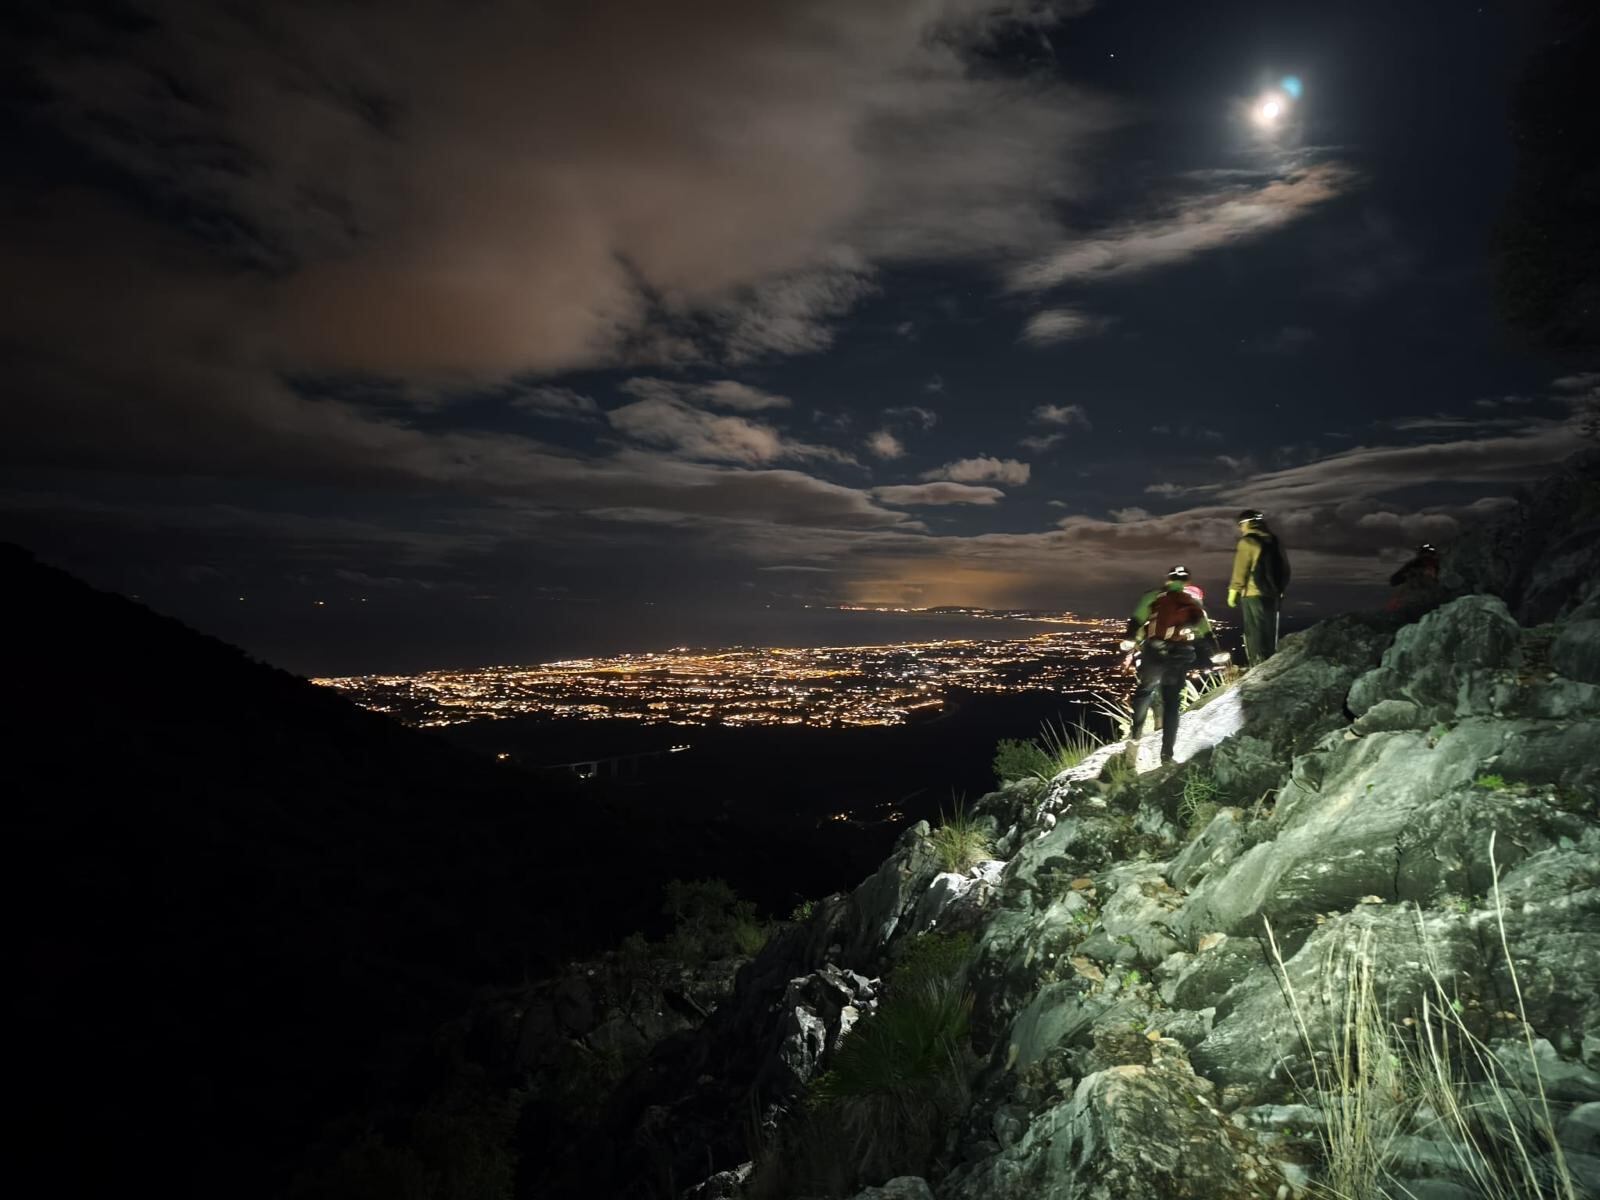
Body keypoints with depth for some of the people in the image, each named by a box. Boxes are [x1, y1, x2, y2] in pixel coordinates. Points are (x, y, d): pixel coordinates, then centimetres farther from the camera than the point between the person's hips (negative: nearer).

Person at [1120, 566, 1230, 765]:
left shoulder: (1153, 596, 12)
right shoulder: (1195, 603, 17)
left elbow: (1137, 620, 2)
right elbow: (1206, 631, 15)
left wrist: (1130, 641, 4)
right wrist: (1215, 655, 22)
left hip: (1154, 653, -1)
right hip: (1182, 656, 1)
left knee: (1145, 692, 17)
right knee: (1172, 703, 6)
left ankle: (1134, 736, 2)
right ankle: (1167, 753, 5)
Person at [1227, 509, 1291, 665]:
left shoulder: (1247, 542, -11)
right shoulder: (1274, 541, 12)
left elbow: (1240, 571, -14)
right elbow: (1284, 568, 16)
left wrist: (1233, 592, -8)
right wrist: (1281, 589, 23)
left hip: (1253, 594, -7)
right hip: (1273, 593, 7)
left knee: (1254, 632, -4)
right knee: (1270, 632, 15)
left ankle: (1258, 666, -8)